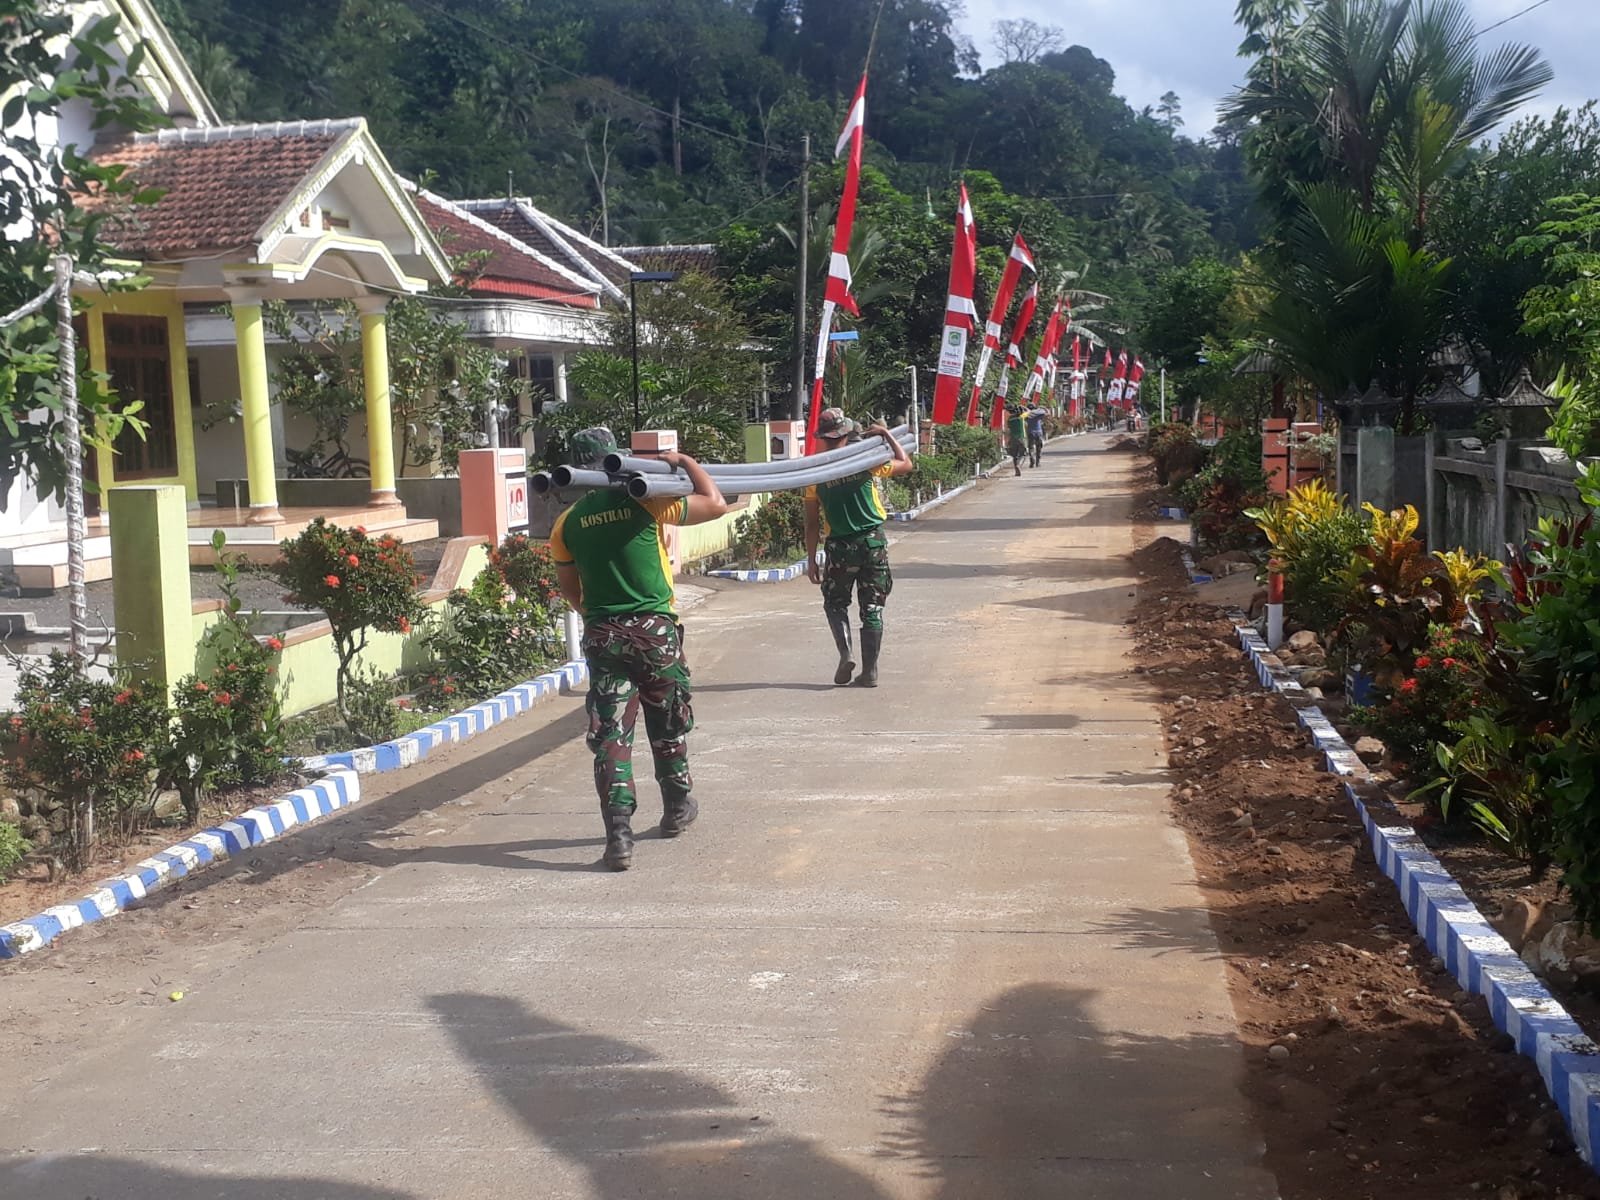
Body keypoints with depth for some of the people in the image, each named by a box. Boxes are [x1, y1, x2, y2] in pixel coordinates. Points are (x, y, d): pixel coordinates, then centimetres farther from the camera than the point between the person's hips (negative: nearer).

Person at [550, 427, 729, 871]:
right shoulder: (645, 504, -9)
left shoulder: (567, 524, 2)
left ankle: (618, 833, -12)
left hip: (602, 636, 1)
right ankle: (677, 808, 36)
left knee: (611, 735, 0)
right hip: (655, 631, -1)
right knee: (669, 726, 19)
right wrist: (685, 462, 10)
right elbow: (716, 504, -2)